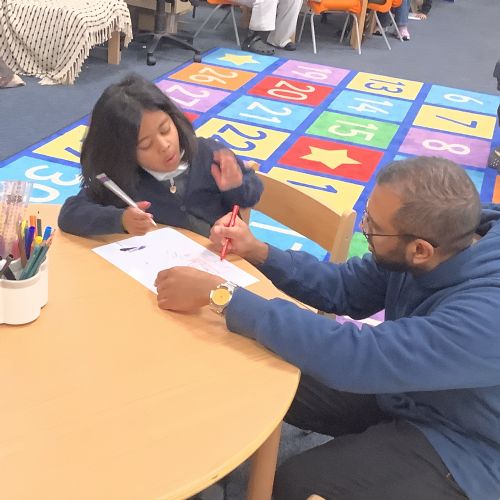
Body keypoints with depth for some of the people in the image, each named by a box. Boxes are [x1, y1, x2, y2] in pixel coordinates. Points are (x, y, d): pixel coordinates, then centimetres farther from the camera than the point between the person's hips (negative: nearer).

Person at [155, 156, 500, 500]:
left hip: (455, 446, -6)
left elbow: (350, 356, -41)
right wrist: (257, 252, -10)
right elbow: (345, 288, 1)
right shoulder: (448, 240, -14)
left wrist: (220, 293, -36)